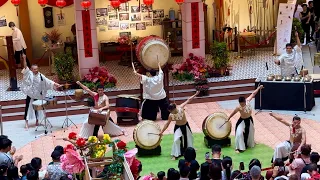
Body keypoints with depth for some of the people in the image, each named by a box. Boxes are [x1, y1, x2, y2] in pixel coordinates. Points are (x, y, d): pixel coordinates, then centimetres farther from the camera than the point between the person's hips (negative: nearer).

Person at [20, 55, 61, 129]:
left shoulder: (40, 76, 1)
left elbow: (47, 81, -3)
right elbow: (25, 67, -17)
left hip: (38, 95, 3)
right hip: (30, 94, -3)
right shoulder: (29, 74, -4)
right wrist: (24, 59, -29)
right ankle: (26, 123, 1)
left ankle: (37, 121, 27)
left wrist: (55, 84, -14)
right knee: (28, 108, -2)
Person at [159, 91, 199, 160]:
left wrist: (195, 94, -18)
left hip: (185, 125, 2)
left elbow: (188, 100, -17)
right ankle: (175, 155, -4)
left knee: (188, 138, 21)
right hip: (178, 127, -2)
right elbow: (167, 124, -11)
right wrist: (162, 132, -12)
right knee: (176, 140, -17)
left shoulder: (180, 108, -24)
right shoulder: (171, 116, -22)